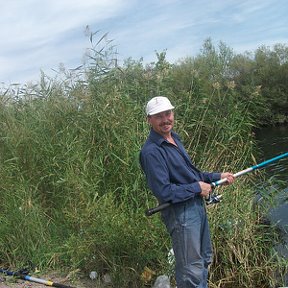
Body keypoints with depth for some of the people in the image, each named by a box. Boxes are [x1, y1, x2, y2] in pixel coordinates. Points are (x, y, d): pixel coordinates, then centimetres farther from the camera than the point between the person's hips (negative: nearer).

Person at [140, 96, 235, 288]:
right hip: (181, 213, -9)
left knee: (205, 259, 25)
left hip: (197, 206, 9)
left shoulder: (174, 139, 7)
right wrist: (197, 188, -17)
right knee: (191, 271, 3)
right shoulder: (151, 151, -23)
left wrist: (217, 177, 8)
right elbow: (164, 192, -27)